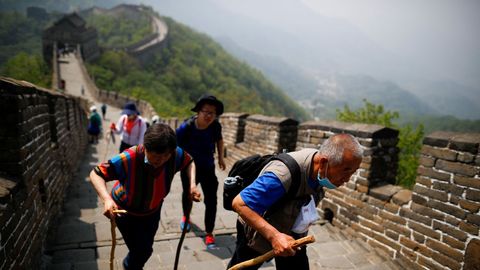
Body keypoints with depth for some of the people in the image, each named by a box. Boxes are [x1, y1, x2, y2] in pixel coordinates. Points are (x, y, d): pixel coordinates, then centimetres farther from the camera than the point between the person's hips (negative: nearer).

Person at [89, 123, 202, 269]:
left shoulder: (176, 154, -28)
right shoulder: (128, 159, -40)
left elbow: (189, 162, -5)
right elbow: (96, 174, -30)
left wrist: (192, 184, -21)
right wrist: (107, 199, -46)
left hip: (152, 209, 5)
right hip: (125, 210, -4)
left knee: (146, 248, 23)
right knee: (141, 250, -4)